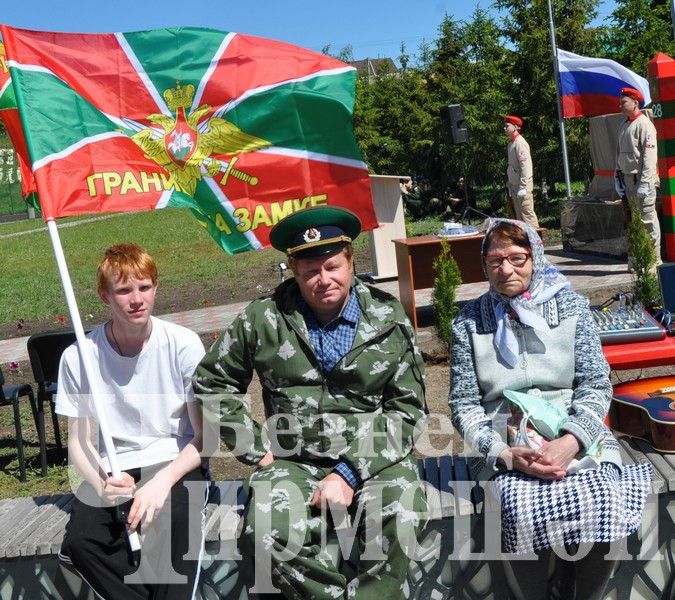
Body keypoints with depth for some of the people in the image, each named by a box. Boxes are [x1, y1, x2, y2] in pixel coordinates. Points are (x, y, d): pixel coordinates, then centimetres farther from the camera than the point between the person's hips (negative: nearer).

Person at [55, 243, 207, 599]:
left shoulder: (183, 345, -9)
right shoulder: (79, 357, -7)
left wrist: (163, 481, -23)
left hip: (176, 463, -1)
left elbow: (205, 436, -5)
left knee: (173, 518, -33)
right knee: (79, 542, -25)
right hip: (112, 471, 2)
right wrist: (102, 482, -20)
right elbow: (79, 442, 2)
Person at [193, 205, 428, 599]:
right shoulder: (264, 319, 2)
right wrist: (257, 448, 2)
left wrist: (350, 472, -11)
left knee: (400, 523, -32)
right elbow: (212, 383, 12)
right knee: (268, 535, -29)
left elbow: (407, 407, -1)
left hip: (376, 459, 0)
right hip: (294, 462, 1)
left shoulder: (388, 319, 2)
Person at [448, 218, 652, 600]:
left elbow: (596, 385, 2)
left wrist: (570, 442, -16)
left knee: (605, 508, -29)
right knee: (524, 513, -32)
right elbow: (464, 404, 2)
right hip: (504, 446, -1)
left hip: (579, 436, 1)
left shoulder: (571, 306, 8)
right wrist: (505, 453, -15)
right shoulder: (469, 321, 6)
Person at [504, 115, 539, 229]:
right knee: (519, 215, 12)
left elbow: (525, 165, -19)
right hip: (514, 184, 9)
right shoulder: (511, 143, 15)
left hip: (522, 185, -9)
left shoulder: (520, 143, -13)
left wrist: (522, 187, -22)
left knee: (527, 213, -9)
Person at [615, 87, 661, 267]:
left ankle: (654, 260, 0)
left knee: (648, 220, -5)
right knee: (632, 221, 11)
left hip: (642, 179, -8)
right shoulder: (624, 126, 17)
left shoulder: (644, 124, -9)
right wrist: (618, 178, 13)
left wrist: (644, 183, -21)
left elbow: (649, 155, -16)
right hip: (627, 178, 8)